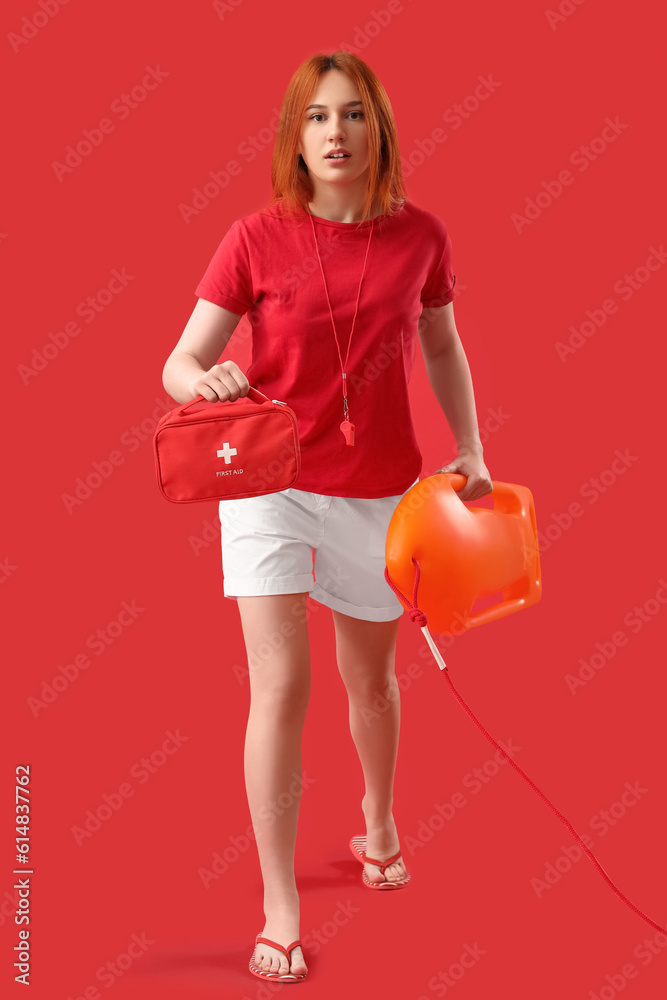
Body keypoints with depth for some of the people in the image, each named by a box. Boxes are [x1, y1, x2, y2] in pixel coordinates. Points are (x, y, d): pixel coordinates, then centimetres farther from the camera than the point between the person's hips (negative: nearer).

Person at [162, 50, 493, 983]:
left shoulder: (420, 234, -4)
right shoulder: (257, 239, -11)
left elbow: (443, 348, 11)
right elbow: (179, 363, -10)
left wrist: (470, 449, 4)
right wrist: (204, 380, -32)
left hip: (377, 492, 3)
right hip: (268, 483, -2)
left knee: (370, 673, 19)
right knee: (281, 686, -9)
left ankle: (380, 815, 49)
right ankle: (279, 908, 3)